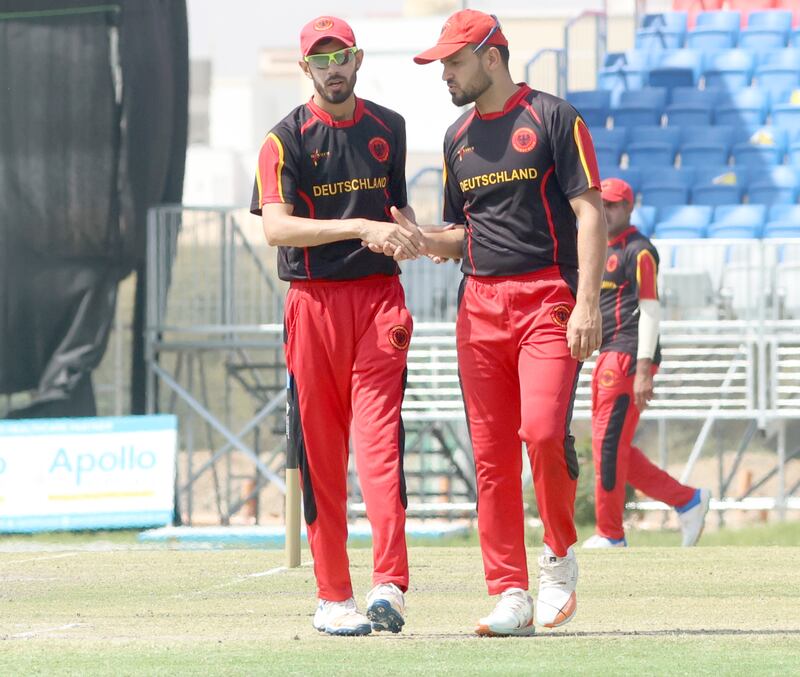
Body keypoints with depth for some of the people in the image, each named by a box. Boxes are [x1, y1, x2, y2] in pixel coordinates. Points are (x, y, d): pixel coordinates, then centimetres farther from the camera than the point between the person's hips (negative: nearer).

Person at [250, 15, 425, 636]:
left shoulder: (388, 128, 13)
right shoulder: (286, 139, -1)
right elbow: (276, 227, -15)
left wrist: (418, 236, 6)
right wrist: (360, 227, -25)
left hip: (379, 297, 1)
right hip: (314, 301, -1)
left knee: (380, 437, -12)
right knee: (320, 450, 2)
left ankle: (389, 586, -21)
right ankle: (333, 597, 8)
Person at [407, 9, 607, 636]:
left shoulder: (552, 118, -1)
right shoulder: (459, 138, 18)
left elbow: (590, 214, -7)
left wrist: (586, 304, -17)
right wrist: (422, 241, 1)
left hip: (548, 301, -6)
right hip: (480, 305, 6)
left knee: (543, 432, -21)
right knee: (491, 454, 0)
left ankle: (560, 555, 2)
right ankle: (510, 596, 2)